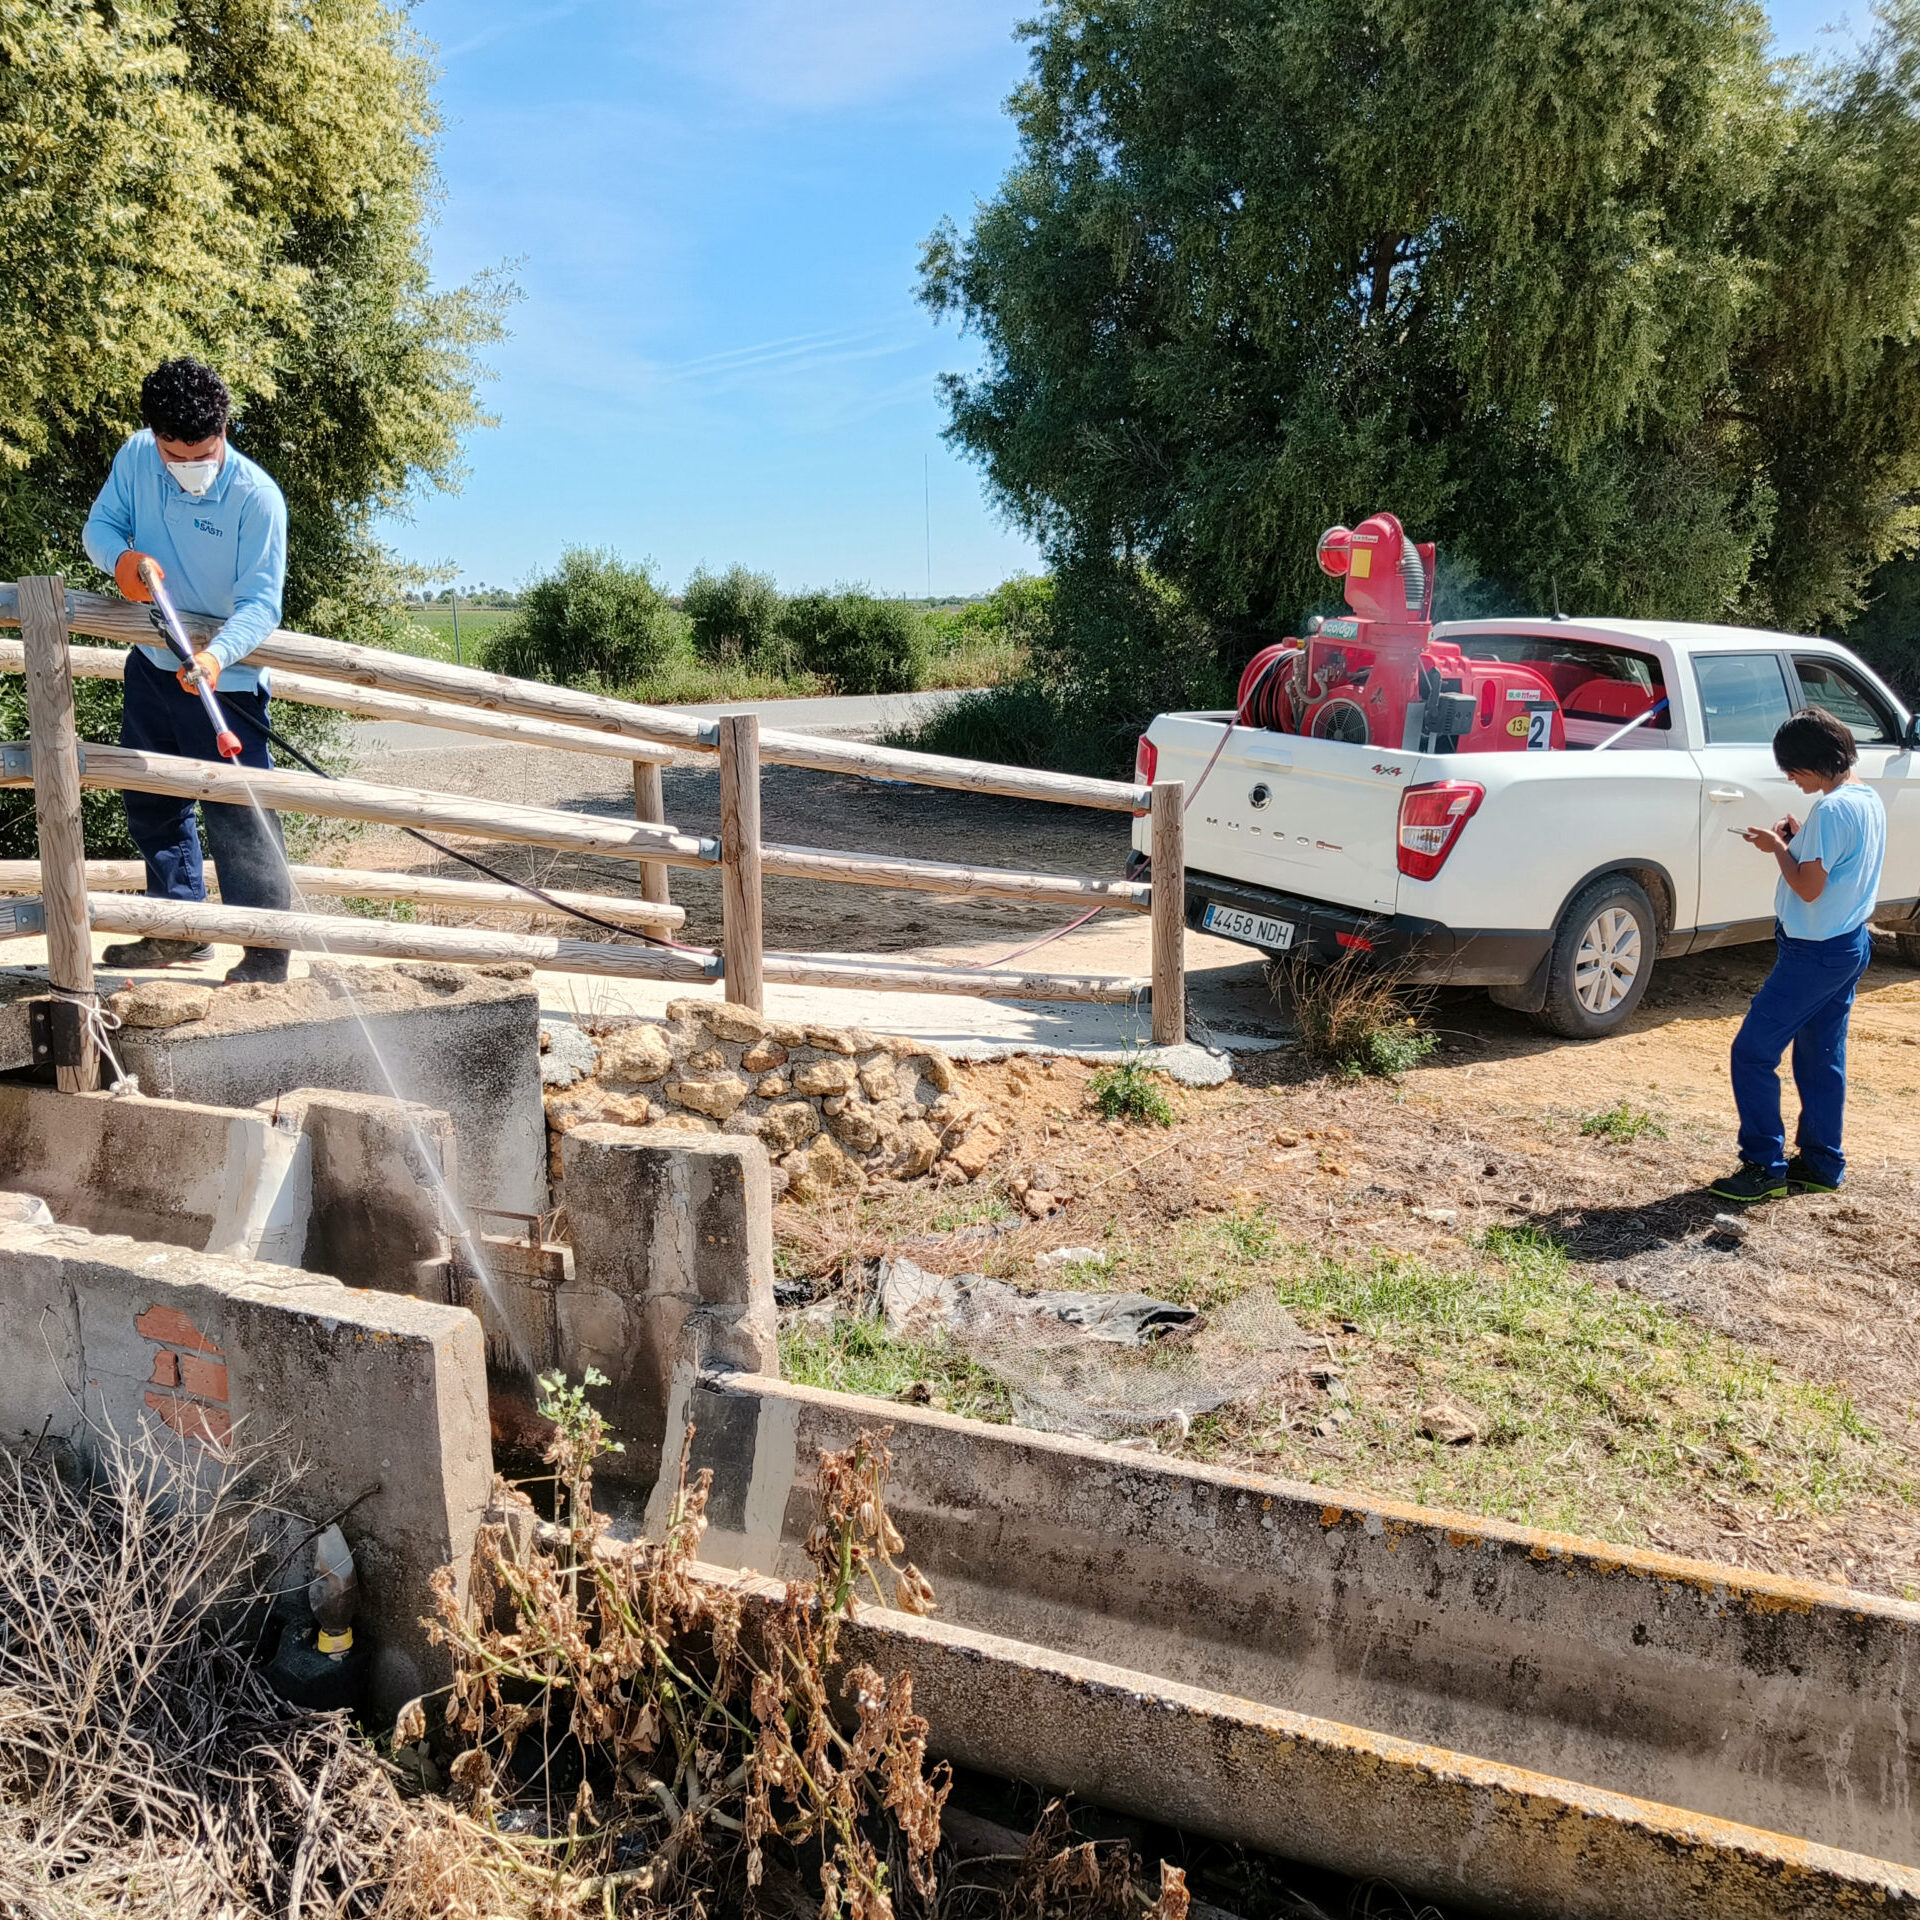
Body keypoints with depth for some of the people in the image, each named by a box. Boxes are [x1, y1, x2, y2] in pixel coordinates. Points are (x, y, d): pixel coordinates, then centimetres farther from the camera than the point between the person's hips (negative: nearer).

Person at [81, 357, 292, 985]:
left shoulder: (256, 496, -20)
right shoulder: (136, 458, -5)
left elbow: (261, 601, -23)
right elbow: (99, 526, 2)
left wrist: (216, 656, -40)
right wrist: (121, 556, -22)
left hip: (226, 678, -6)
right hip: (152, 662, 7)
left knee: (237, 813, -10)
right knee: (150, 802, 16)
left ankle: (266, 950, -2)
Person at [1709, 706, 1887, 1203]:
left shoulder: (1831, 809, -22)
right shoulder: (1870, 800, 9)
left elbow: (1809, 887, -22)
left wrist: (1778, 847, -7)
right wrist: (1799, 840, 7)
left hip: (1815, 952, -10)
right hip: (1851, 943, 10)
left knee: (1753, 1051, -4)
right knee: (1822, 1057, 16)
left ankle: (1764, 1166, 0)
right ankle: (1821, 1165, 23)